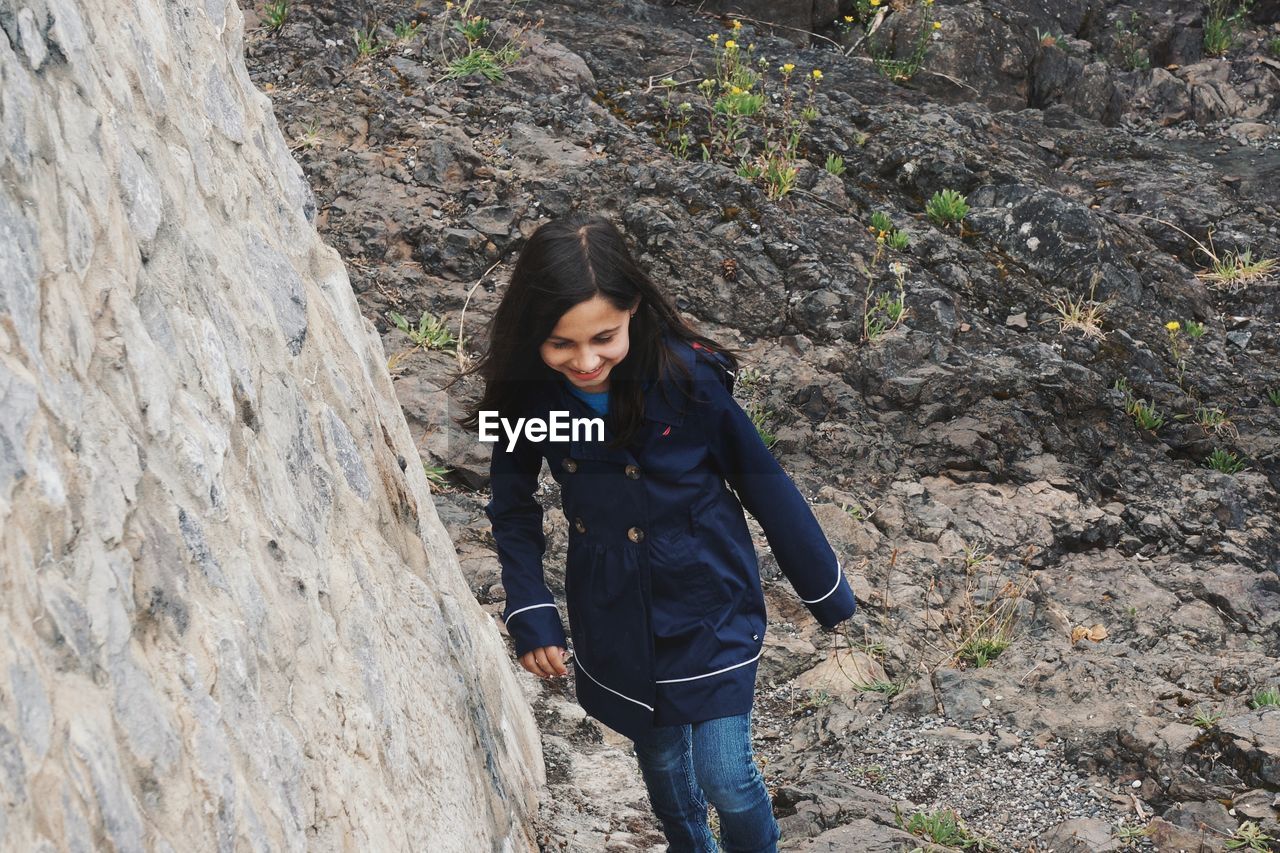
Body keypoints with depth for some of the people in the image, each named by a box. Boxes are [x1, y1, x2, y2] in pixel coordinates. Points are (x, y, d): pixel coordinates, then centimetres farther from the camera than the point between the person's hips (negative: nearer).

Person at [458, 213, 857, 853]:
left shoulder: (685, 375, -24)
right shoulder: (529, 394, -17)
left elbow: (762, 482, -11)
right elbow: (513, 506, 0)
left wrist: (825, 590, -2)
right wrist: (529, 614, -10)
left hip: (708, 604, -3)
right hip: (613, 614, 3)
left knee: (724, 776, -2)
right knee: (661, 757, 21)